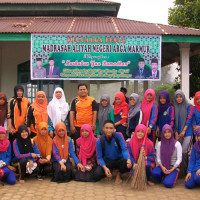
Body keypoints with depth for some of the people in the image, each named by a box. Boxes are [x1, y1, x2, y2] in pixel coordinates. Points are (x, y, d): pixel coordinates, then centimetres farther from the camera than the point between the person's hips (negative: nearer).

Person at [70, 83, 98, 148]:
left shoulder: (92, 101, 4)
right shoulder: (75, 101, 7)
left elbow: (95, 113, 2)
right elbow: (71, 113, 4)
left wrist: (94, 124, -6)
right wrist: (72, 126, -3)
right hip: (77, 127, 1)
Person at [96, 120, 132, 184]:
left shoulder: (119, 136, -14)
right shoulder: (99, 141, -13)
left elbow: (124, 149, -21)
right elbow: (99, 157, -11)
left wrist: (128, 159, -43)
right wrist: (105, 167, -31)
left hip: (119, 159, 0)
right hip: (108, 161, 0)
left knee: (127, 164, -34)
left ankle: (118, 174, 2)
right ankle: (109, 173, 10)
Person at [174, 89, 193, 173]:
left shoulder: (189, 106, 1)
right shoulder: (175, 108, 12)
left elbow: (189, 118, -6)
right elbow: (174, 121, 10)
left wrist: (183, 131, -13)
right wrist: (176, 134, 1)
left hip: (188, 132, -4)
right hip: (179, 133, 4)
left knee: (184, 151, -16)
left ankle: (187, 169, 0)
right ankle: (185, 169, 18)